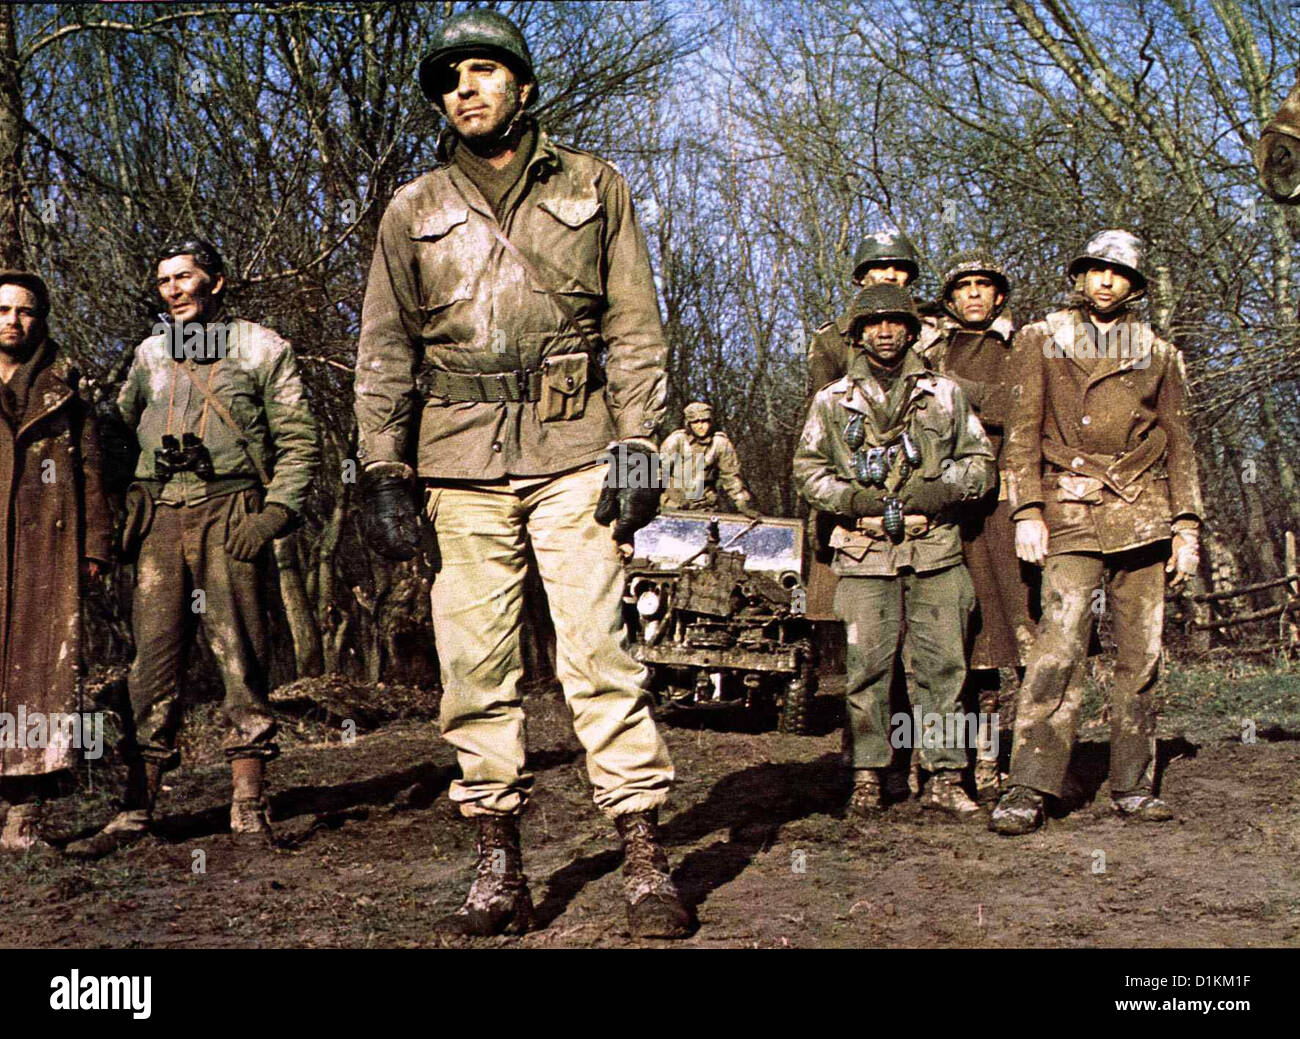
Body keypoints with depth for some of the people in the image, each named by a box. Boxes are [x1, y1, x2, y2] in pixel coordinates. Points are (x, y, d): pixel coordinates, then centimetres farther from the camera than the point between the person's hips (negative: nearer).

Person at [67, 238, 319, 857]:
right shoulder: (150, 353, 19)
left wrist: (275, 513, -10)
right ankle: (137, 810, 4)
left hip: (229, 516, -3)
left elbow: (299, 441, 3)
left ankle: (247, 807, 1)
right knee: (153, 661, 1)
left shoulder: (260, 348, 7)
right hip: (160, 519, 3)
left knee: (240, 660, -3)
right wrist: (121, 513, 10)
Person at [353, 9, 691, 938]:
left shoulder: (593, 188, 12)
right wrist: (384, 471, 4)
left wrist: (636, 442, -3)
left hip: (572, 450, -2)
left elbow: (634, 325, 8)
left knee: (597, 649, -7)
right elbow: (384, 351, 14)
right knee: (475, 665, 1)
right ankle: (500, 868, 9)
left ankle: (646, 861, -1)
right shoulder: (414, 211, 16)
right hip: (460, 457, 2)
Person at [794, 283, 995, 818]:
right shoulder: (832, 401, 12)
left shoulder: (946, 395, 15)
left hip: (936, 550, 1)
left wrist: (945, 490, -4)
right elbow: (807, 467, 11)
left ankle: (944, 776, 7)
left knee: (943, 663, 0)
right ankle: (869, 775, 7)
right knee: (868, 664, -2)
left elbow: (980, 460, 15)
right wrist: (849, 497, -6)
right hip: (864, 553, -1)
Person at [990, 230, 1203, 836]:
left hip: (1143, 514, 3)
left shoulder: (1159, 355, 18)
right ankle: (1026, 790, -15)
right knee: (1060, 643, -15)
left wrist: (1186, 526, 8)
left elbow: (1180, 444, 18)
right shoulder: (1042, 340, 12)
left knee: (1141, 652, 2)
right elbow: (1023, 431, 5)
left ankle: (1132, 786, 11)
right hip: (1072, 510, -3)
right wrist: (1027, 511, -6)